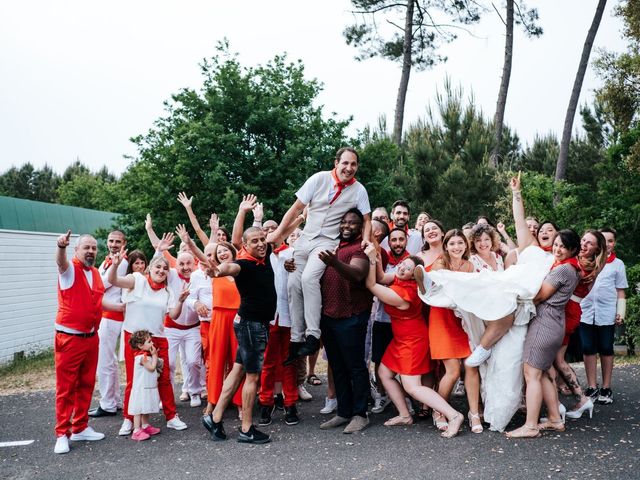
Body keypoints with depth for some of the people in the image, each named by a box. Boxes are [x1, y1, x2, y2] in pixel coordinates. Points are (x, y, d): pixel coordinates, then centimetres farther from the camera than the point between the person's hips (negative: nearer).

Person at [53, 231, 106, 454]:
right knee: (66, 388, -2)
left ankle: (80, 428, 25)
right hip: (69, 338, -7)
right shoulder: (69, 269, -9)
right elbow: (61, 261, -35)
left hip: (91, 338, 7)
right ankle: (62, 434, 6)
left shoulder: (96, 273, 12)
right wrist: (61, 247, -55)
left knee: (86, 385, 14)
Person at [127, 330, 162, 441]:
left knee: (146, 409, 20)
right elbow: (152, 367, -22)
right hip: (141, 388, -10)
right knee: (139, 410, -7)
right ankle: (136, 431, -6)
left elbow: (157, 365, 17)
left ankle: (145, 426, 31)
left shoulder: (147, 355, 11)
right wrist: (154, 355, -13)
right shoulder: (142, 357, -19)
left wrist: (155, 355, 5)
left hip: (149, 387, 10)